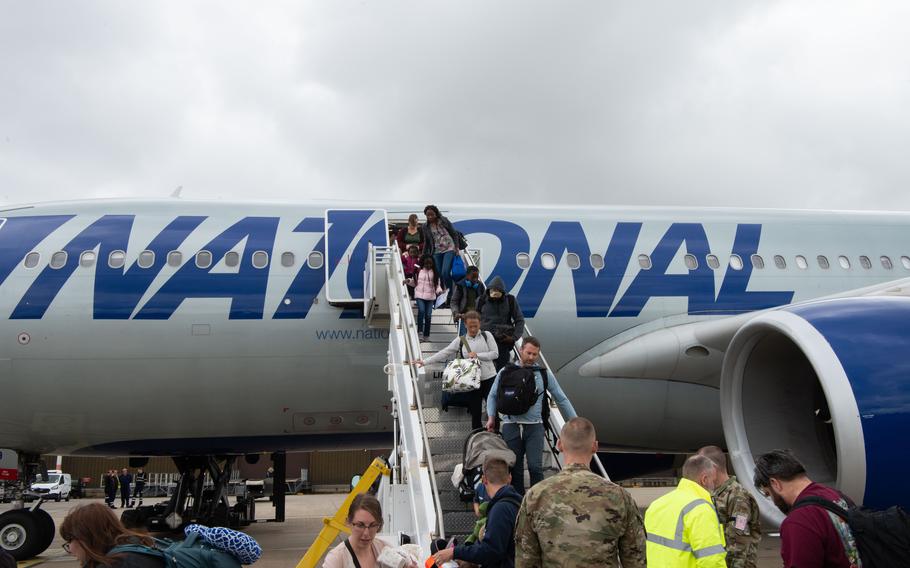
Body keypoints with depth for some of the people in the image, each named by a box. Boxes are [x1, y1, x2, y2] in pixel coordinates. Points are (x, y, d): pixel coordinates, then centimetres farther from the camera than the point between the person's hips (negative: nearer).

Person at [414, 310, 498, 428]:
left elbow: (495, 353, -4)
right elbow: (444, 353, -1)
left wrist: (478, 355, -15)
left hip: (489, 378, -1)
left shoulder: (486, 335, 2)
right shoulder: (460, 340, 4)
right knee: (475, 412, 6)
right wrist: (425, 361, -8)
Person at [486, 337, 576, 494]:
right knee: (514, 468, 5)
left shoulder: (544, 374, 7)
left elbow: (561, 399, 13)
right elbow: (492, 395, 17)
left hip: (534, 426, -1)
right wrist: (491, 417, 4)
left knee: (535, 467, -12)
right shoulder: (506, 372, 7)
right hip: (511, 426, 1)